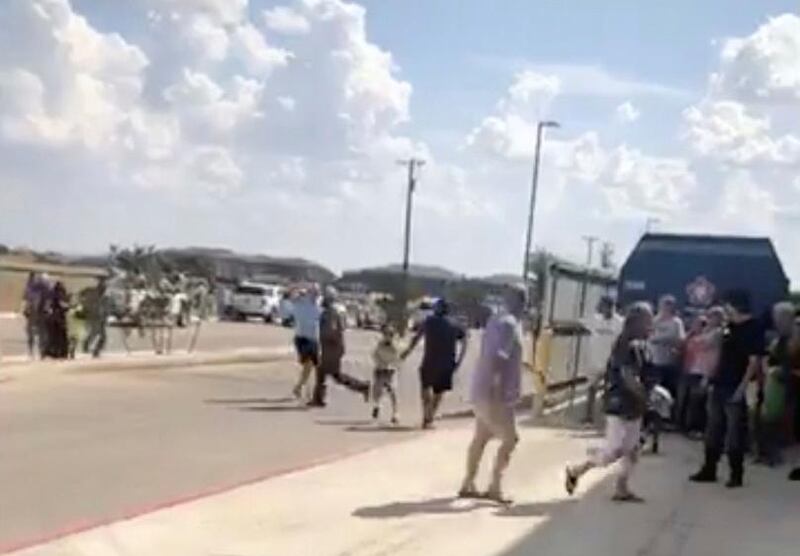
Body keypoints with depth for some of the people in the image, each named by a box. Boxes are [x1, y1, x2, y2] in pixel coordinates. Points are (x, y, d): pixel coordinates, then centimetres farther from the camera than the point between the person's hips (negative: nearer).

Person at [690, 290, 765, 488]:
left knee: (734, 433, -1)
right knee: (713, 430, 12)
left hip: (736, 388, -8)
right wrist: (712, 378, 14)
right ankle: (709, 470, 20)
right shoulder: (729, 326, 12)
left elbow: (754, 361, -15)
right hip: (719, 386, 8)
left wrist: (742, 387, -20)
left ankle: (736, 475, 10)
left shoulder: (754, 328, -11)